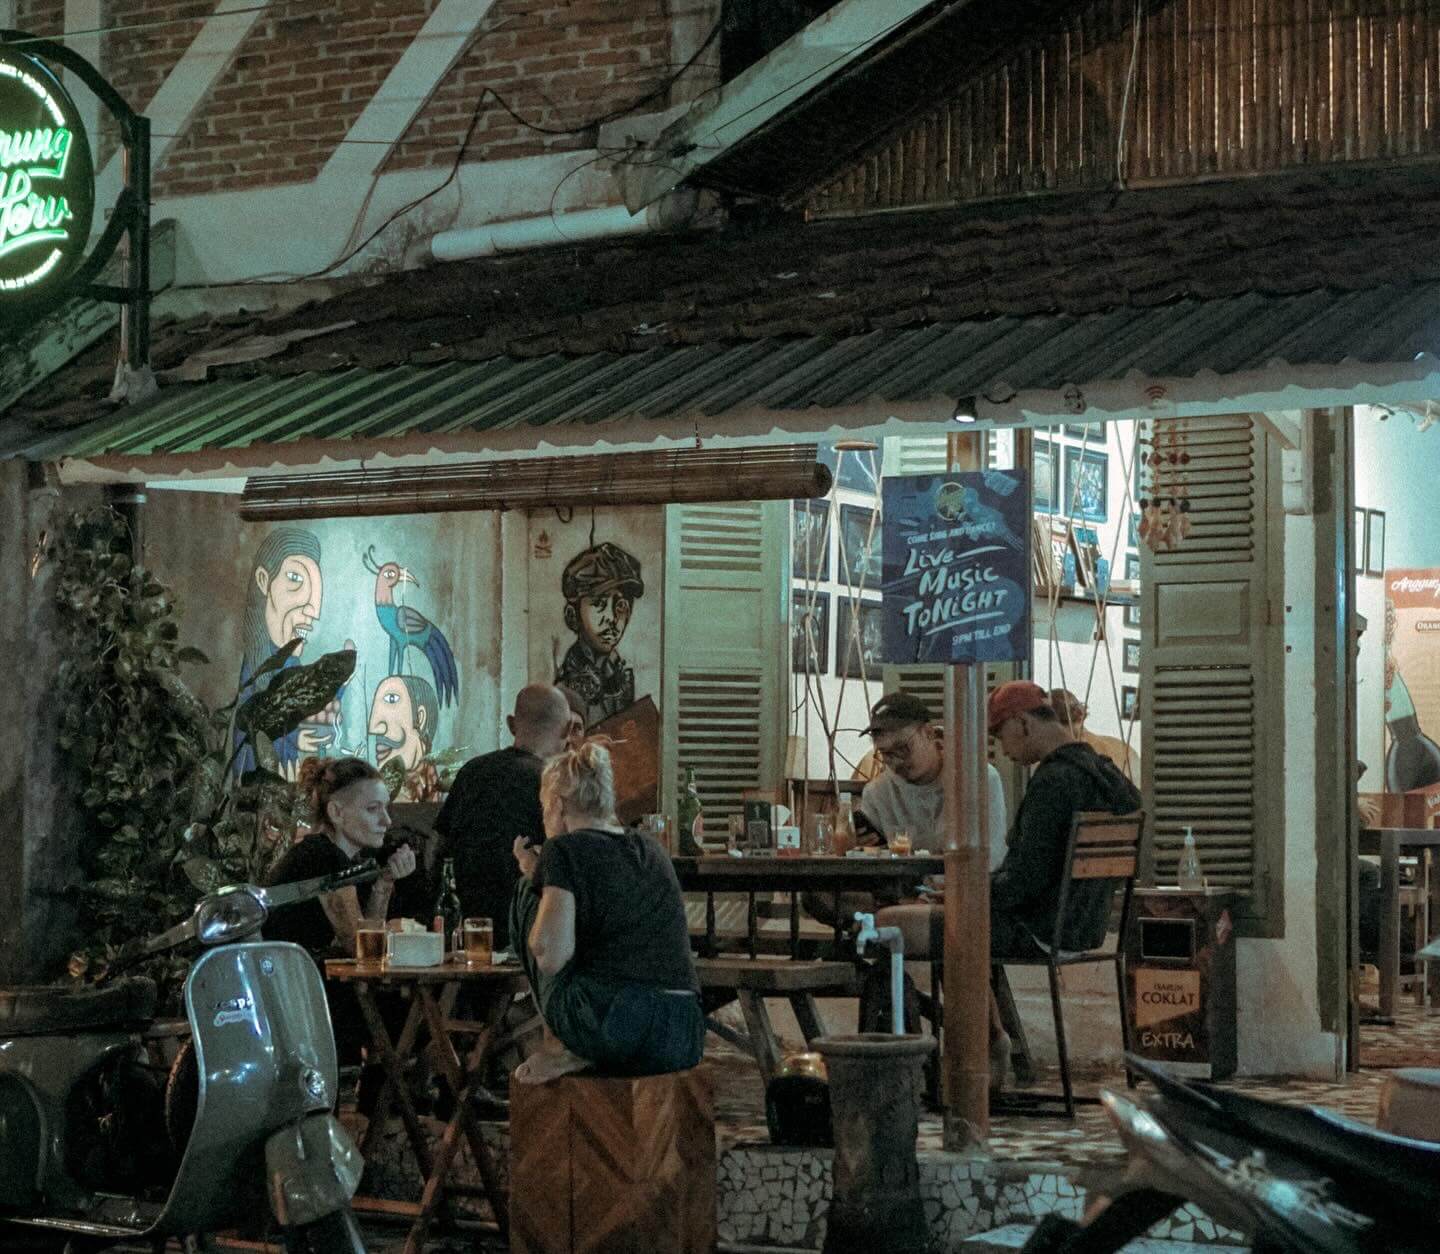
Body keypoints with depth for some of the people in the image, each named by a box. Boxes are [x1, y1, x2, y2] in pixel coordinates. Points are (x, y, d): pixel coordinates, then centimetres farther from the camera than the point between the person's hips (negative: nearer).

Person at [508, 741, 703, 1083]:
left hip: (610, 1029, -7)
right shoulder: (651, 849, 21)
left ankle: (565, 1048, 12)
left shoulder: (565, 850, 0)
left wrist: (536, 876, 6)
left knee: (528, 892, 16)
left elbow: (550, 957, -11)